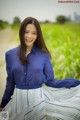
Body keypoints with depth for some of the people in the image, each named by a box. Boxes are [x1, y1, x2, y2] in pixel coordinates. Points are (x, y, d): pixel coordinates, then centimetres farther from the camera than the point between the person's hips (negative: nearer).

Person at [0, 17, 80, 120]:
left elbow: (50, 81, -1)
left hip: (36, 99, -1)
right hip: (17, 99, 1)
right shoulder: (10, 54, -2)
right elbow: (10, 82, 7)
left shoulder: (44, 55, -5)